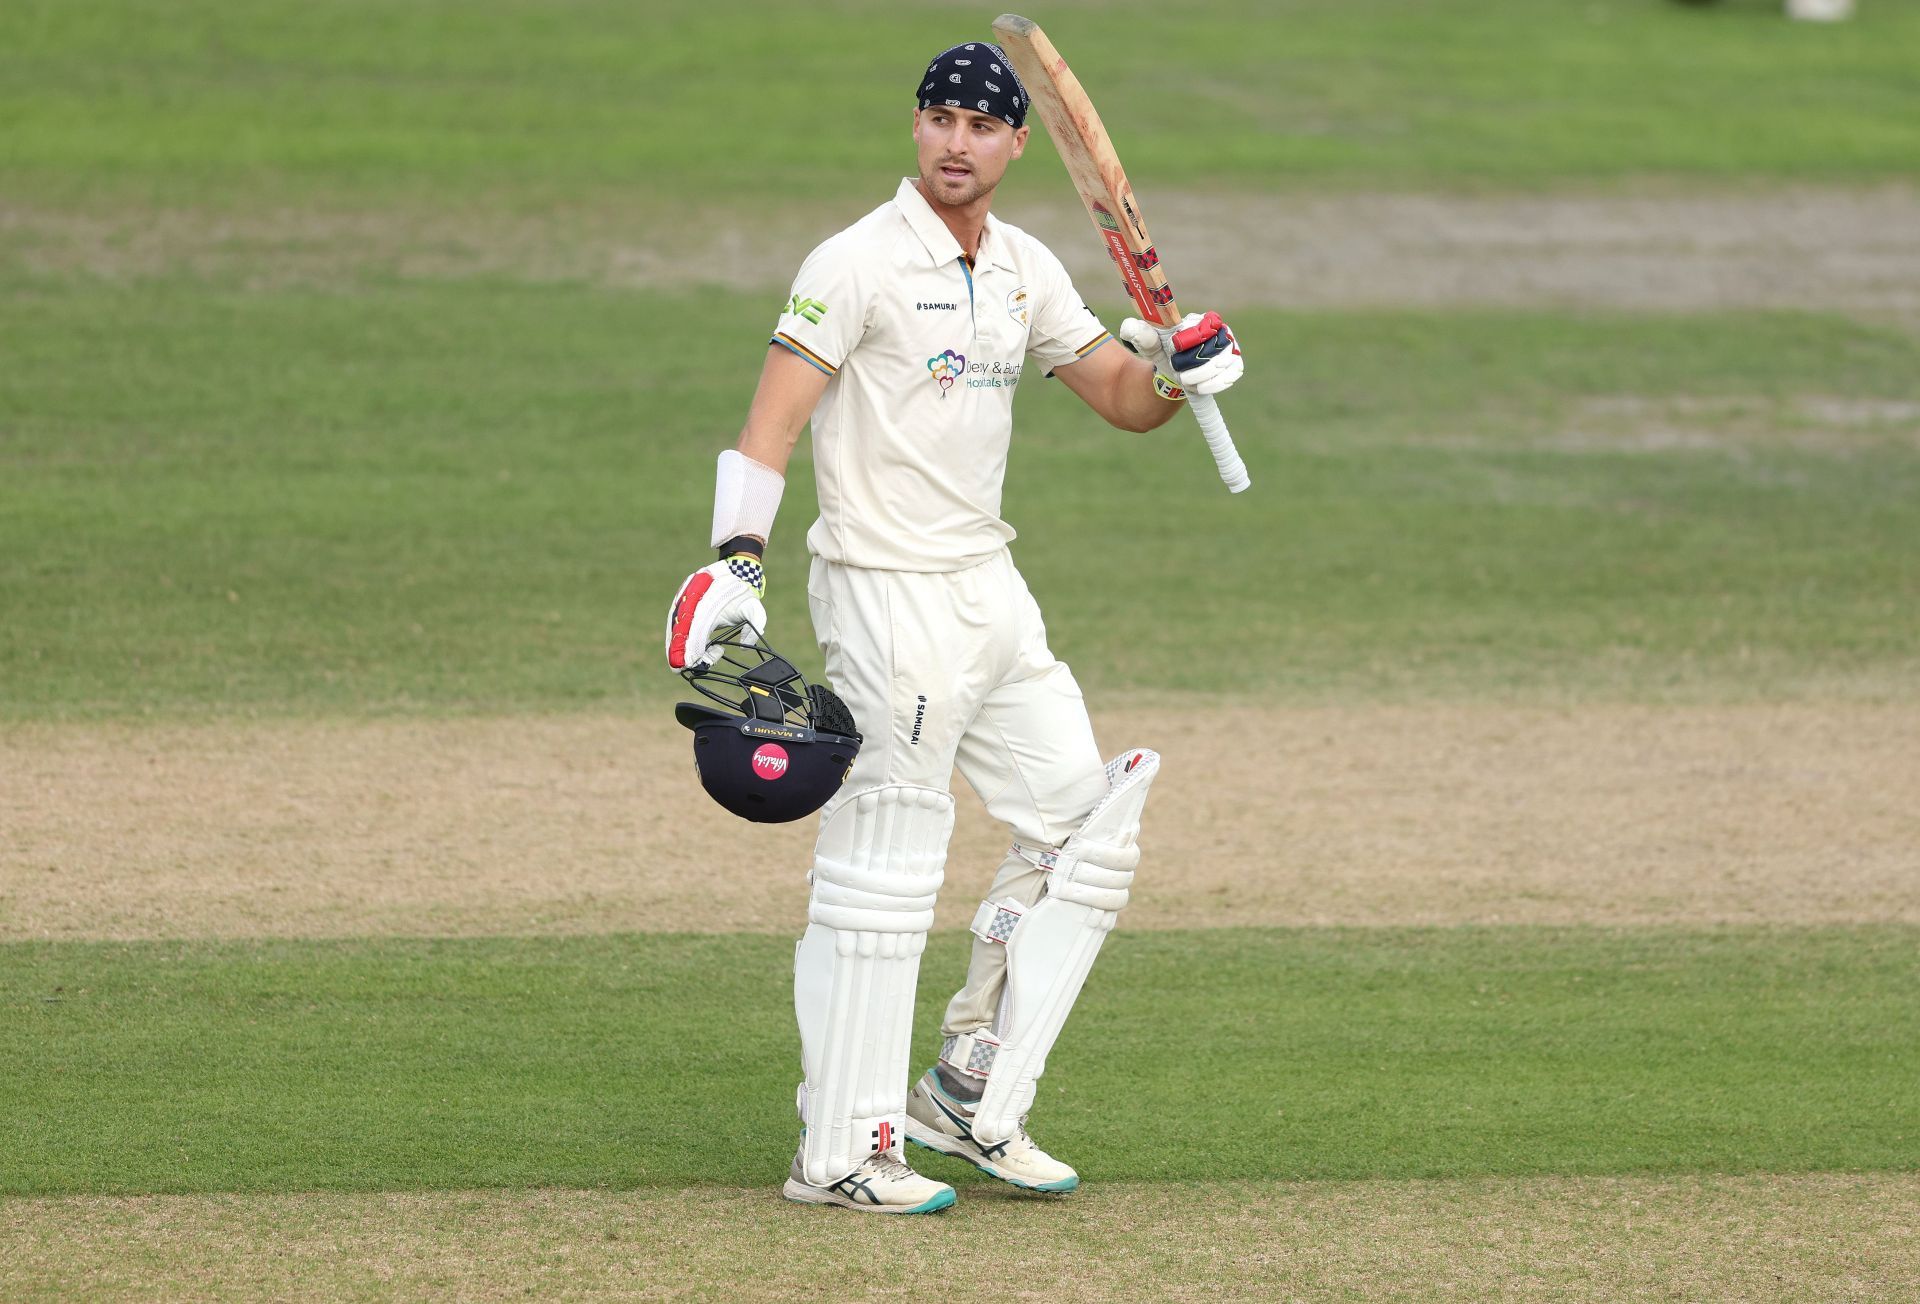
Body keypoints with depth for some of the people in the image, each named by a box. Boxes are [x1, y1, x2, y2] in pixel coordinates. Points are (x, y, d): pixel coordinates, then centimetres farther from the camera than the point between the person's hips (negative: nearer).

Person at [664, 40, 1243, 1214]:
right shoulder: (860, 264, -10)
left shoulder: (1027, 272, 12)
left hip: (990, 588, 8)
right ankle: (841, 1154, -1)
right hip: (889, 597, -8)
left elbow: (1124, 399, 15)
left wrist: (1178, 369, -8)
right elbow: (773, 421, -16)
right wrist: (739, 566, -28)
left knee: (1085, 827, 9)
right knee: (882, 873, -7)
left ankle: (971, 1098, 17)